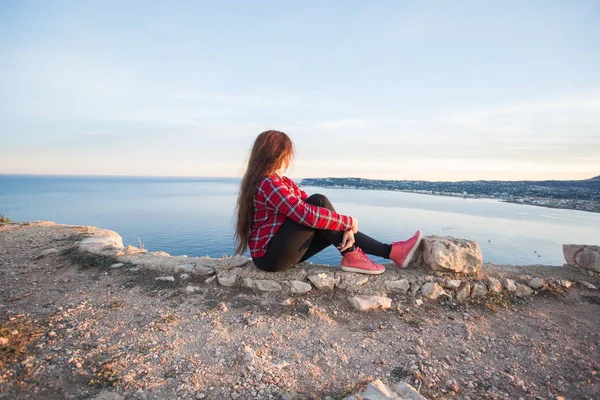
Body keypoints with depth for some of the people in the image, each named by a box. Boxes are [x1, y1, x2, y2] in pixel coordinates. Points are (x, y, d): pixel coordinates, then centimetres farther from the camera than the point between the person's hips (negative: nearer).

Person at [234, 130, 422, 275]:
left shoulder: (282, 181, 13)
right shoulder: (269, 184, -19)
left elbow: (311, 209, 3)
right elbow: (308, 214, -28)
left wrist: (345, 228, -9)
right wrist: (348, 222, -16)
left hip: (282, 250, 10)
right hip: (270, 256, -10)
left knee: (331, 225, 5)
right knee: (319, 201, -20)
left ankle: (391, 251, 6)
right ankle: (351, 256, -10)